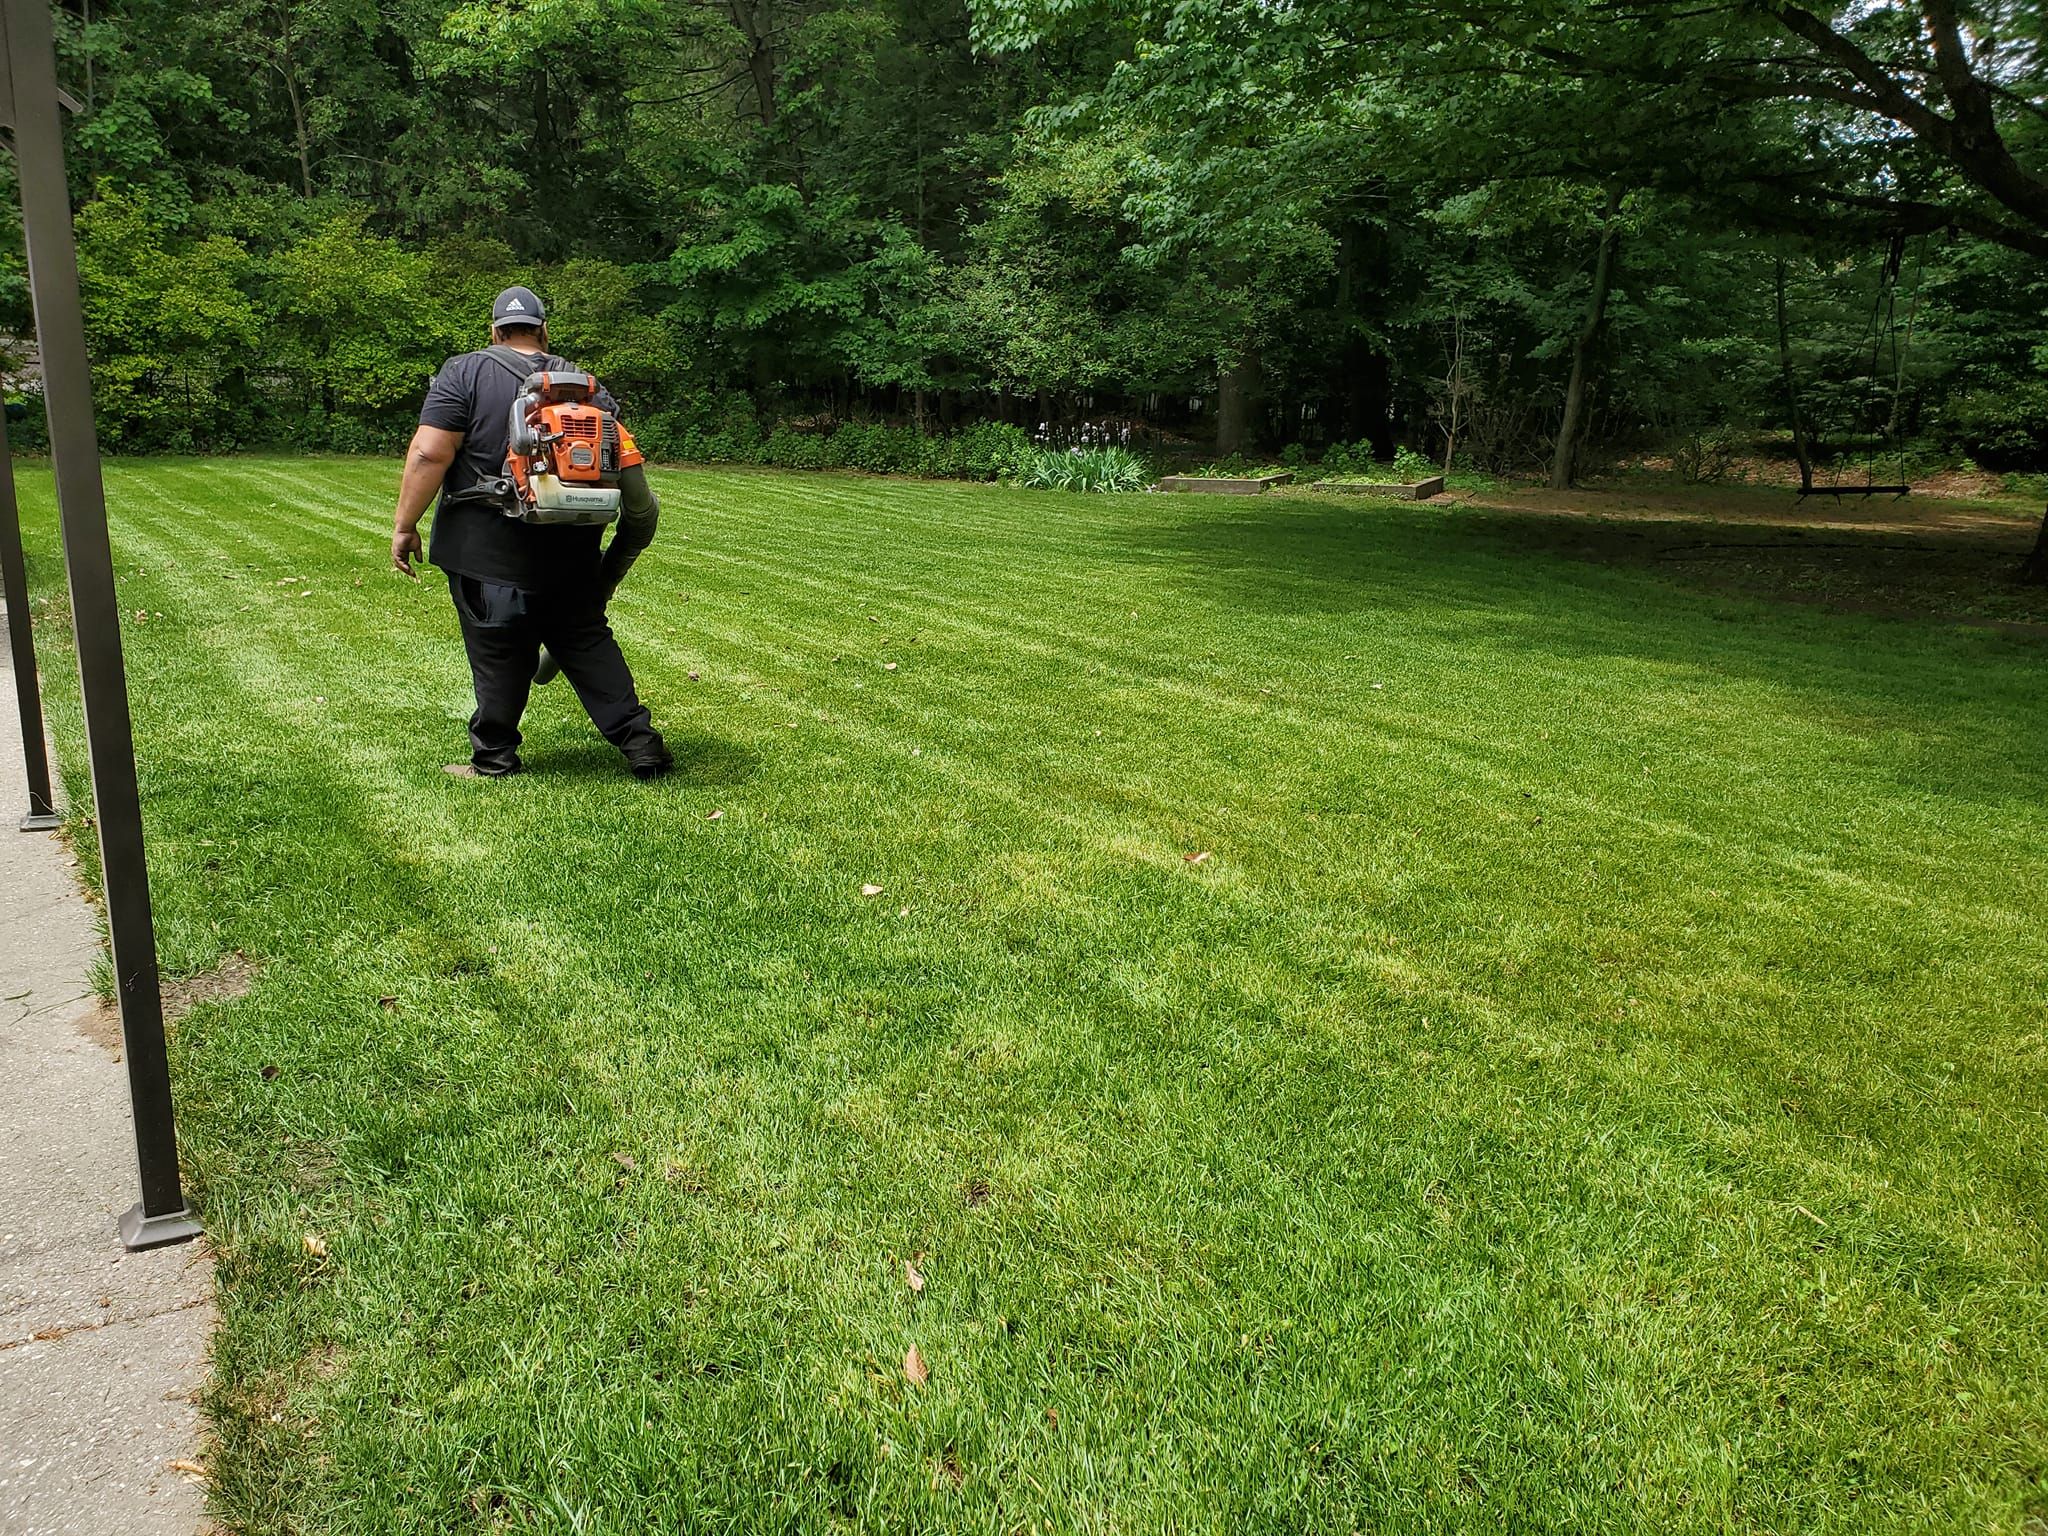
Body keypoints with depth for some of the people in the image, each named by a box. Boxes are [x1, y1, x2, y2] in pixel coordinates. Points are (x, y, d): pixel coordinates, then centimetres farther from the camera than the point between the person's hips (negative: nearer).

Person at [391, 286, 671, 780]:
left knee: (497, 654, 4)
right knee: (587, 642, 12)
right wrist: (638, 515, 22)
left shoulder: (464, 373, -3)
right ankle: (639, 742, 11)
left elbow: (430, 453, -12)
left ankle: (494, 758, 14)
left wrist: (404, 526, -6)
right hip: (570, 552, 4)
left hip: (487, 549, -4)